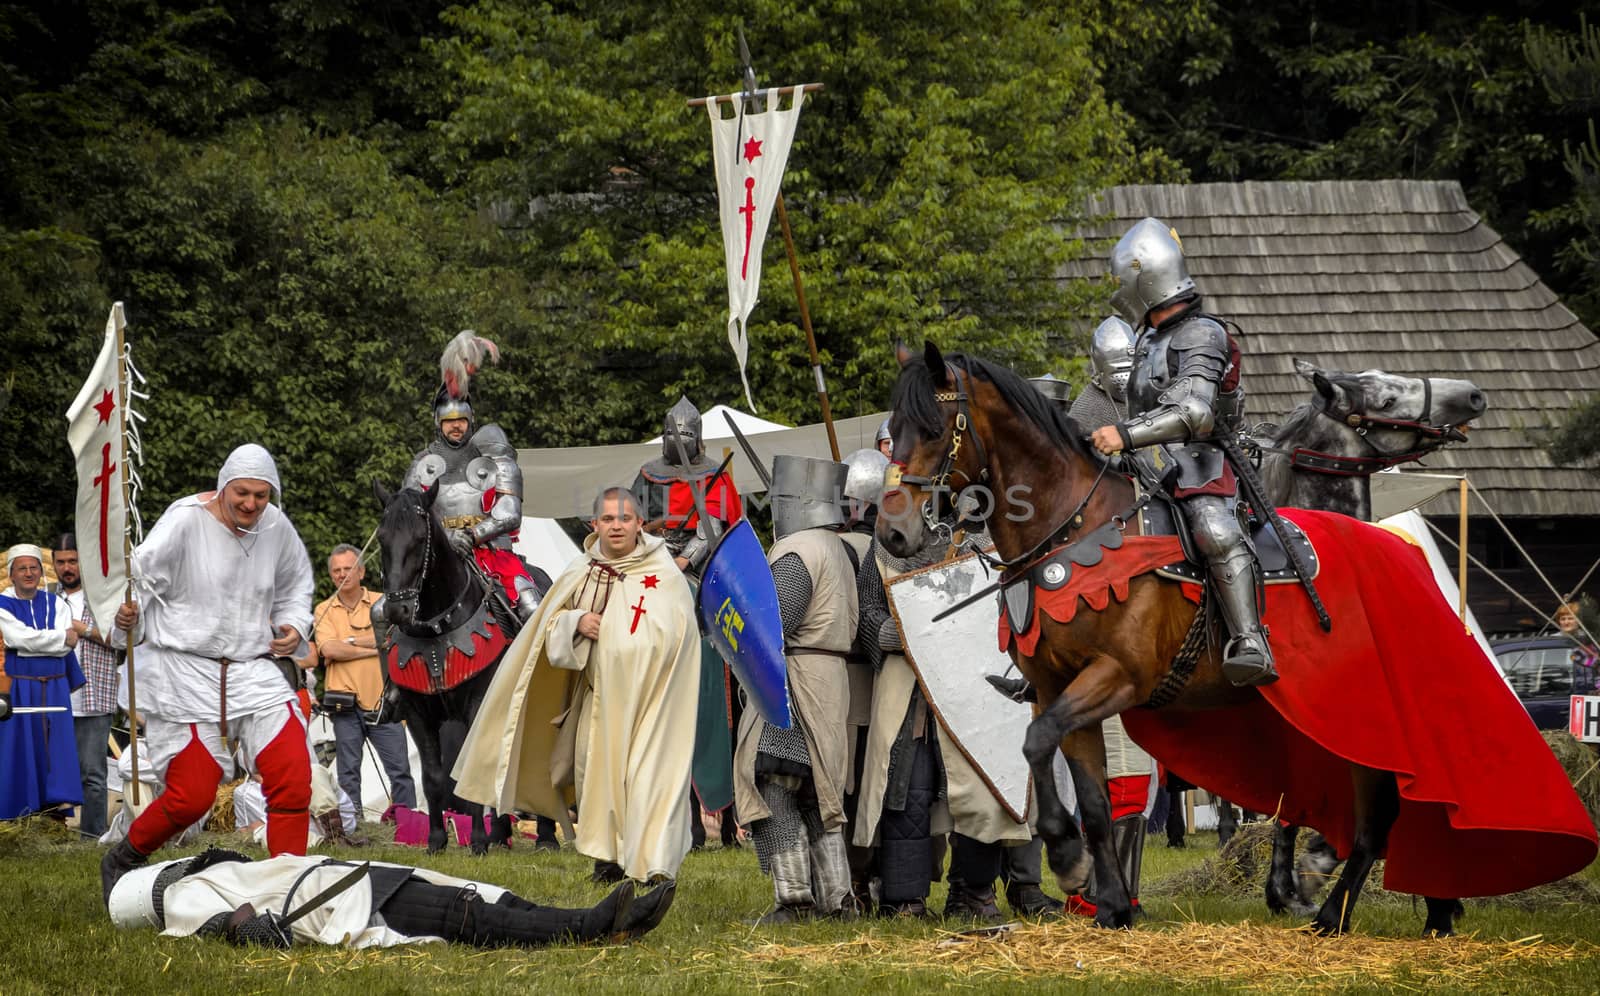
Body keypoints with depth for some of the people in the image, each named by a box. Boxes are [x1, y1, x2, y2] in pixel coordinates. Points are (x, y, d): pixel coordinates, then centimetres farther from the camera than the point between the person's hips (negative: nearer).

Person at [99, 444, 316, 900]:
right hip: (184, 671, -5)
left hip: (252, 670, 5)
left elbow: (295, 585, 23)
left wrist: (294, 626, 5)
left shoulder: (276, 528, 4)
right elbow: (141, 576, -15)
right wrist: (128, 616, -35)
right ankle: (121, 860, 22)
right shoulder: (185, 521, -14)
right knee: (191, 797, -6)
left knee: (292, 776, -9)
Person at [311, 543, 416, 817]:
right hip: (345, 705, 0)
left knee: (400, 769, -2)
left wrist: (353, 641, -10)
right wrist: (375, 647, -7)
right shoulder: (325, 610, 7)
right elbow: (329, 649, -9)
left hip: (382, 701, 0)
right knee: (348, 773, 2)